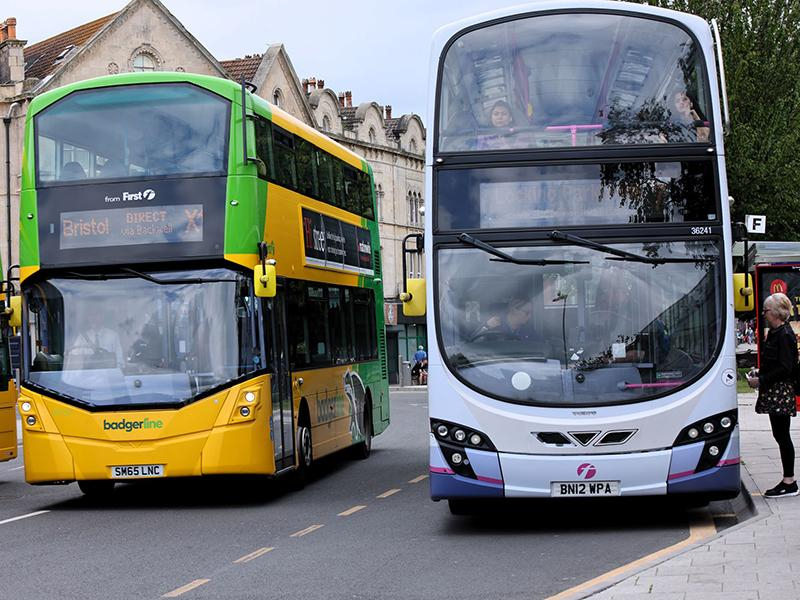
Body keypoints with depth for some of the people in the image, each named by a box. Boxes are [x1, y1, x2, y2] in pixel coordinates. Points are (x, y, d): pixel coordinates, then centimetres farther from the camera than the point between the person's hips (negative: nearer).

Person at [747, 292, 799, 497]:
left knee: (782, 436, -5)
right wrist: (758, 374, 10)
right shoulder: (774, 333, 15)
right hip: (774, 393, 10)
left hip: (781, 392, -10)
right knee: (780, 435, 11)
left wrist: (761, 381, -16)